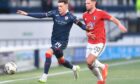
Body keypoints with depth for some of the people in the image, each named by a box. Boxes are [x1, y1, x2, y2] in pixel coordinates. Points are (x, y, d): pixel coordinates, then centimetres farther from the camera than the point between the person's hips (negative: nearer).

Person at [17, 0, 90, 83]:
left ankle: (45, 76, -20)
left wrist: (87, 28, -37)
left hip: (62, 41, -6)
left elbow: (80, 24, -18)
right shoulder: (55, 13, -4)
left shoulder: (70, 17, -16)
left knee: (48, 53, -25)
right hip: (54, 40, 6)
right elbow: (42, 15, -6)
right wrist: (27, 14, -10)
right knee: (61, 61, 20)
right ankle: (74, 68, 48)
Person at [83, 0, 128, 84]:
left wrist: (119, 24, -38)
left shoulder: (100, 13, -11)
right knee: (90, 64, 6)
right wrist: (87, 33, 0)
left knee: (89, 62, -18)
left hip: (99, 43, -6)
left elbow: (113, 19, -16)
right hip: (90, 42, 6)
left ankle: (103, 67, 13)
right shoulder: (85, 15, 7)